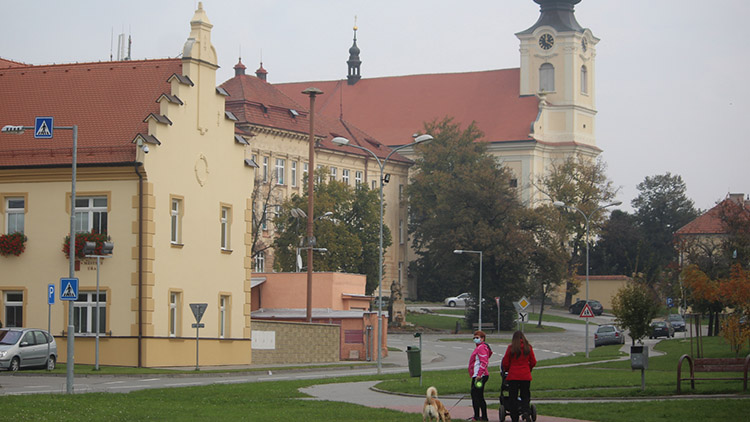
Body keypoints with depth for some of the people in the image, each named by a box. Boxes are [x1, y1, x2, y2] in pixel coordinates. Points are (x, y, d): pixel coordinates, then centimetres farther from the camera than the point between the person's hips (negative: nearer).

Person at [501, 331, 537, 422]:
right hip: (525, 376, 1)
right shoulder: (528, 347, 1)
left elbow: (505, 363, 1)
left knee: (513, 397, 6)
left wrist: (506, 370, 21)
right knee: (525, 396, 9)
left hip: (513, 376, -1)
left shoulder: (511, 347, -4)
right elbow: (533, 362, 6)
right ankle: (525, 410, -19)